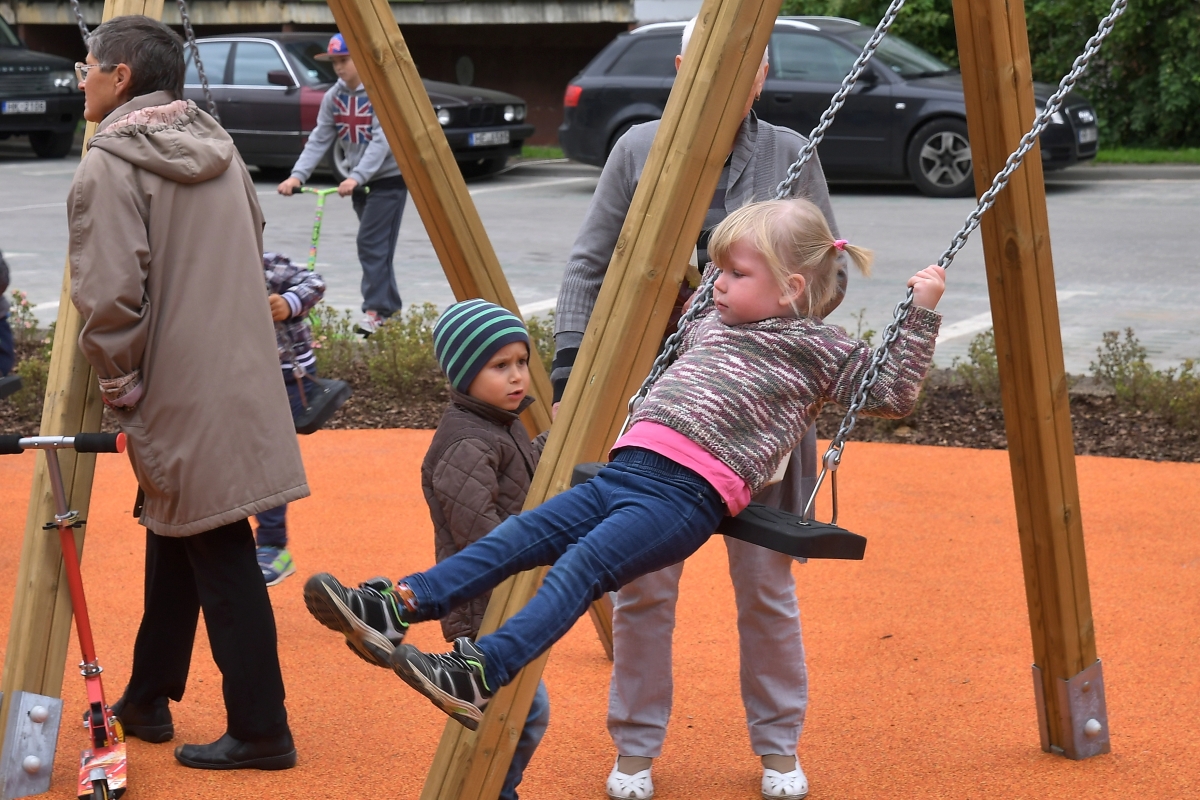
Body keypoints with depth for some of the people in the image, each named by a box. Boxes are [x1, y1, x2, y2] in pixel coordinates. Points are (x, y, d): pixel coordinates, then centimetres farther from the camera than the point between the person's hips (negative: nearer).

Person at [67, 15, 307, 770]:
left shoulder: (110, 166, -14)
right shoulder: (215, 144, 10)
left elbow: (111, 295, -23)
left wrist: (119, 383, -7)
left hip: (181, 401, -8)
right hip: (239, 379, 8)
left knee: (219, 555, -2)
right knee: (176, 540, 19)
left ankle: (260, 731, 4)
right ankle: (148, 700, 30)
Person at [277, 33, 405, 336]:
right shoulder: (333, 97, 3)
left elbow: (382, 140, -25)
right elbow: (319, 140, 0)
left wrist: (358, 176, -36)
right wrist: (297, 175, -13)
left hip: (388, 178, -7)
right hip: (359, 182, 7)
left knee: (372, 244, -16)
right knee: (374, 246, 9)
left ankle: (376, 309, -16)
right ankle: (388, 307, 16)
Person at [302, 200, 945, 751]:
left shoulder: (818, 349, 8)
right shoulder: (710, 326, 27)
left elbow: (893, 394, 9)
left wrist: (921, 312, 6)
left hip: (690, 493, -7)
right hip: (629, 466, 7)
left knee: (584, 563, -27)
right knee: (524, 533, -11)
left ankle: (482, 673, -42)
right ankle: (397, 607, -22)